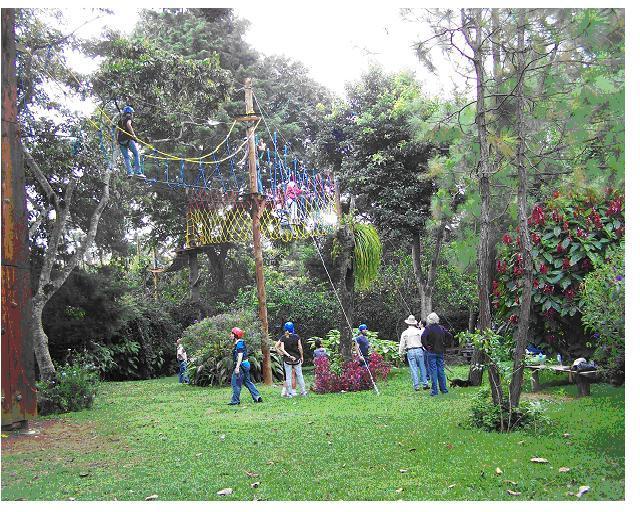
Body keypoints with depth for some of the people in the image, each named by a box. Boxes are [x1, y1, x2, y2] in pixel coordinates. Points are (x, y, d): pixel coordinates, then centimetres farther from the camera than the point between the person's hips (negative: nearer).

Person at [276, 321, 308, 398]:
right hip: (297, 358, 0)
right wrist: (302, 356, 9)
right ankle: (303, 392, 18)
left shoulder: (283, 337, -3)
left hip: (287, 359, 0)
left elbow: (277, 347, -8)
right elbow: (300, 348, -4)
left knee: (288, 376, 7)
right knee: (299, 375, 12)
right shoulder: (296, 337, -5)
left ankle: (289, 393, 8)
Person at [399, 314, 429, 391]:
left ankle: (416, 385, 3)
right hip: (419, 350, 0)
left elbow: (402, 344, 8)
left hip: (410, 352, 0)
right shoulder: (418, 331, 2)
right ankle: (424, 384, 9)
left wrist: (401, 354, 15)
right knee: (422, 368, 7)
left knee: (413, 369, 2)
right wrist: (426, 350, 14)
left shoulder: (405, 333, 5)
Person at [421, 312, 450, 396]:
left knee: (433, 371, -1)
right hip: (441, 351, 4)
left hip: (432, 352, -4)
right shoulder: (441, 328, 4)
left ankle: (434, 390, 0)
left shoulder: (428, 328, -11)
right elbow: (449, 336, 9)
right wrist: (444, 344, 13)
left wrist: (426, 346, -13)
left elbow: (423, 337, -24)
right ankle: (444, 389, 17)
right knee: (441, 370, 12)